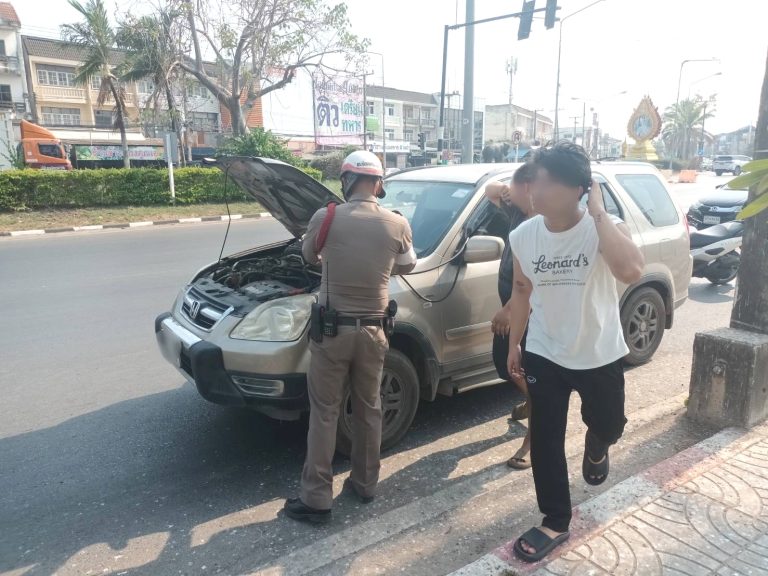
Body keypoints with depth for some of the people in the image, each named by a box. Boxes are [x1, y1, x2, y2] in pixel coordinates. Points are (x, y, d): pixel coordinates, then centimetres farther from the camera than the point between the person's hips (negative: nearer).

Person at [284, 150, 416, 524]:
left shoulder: (326, 218, -9)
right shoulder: (398, 225, -3)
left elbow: (309, 257, 11)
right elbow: (407, 267, 15)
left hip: (332, 330, -2)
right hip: (372, 331, 3)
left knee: (324, 413, 8)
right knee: (368, 409, 18)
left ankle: (316, 499, 16)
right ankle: (365, 483, 33)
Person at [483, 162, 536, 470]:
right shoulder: (517, 212, 3)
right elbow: (490, 191, 18)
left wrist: (508, 310, -27)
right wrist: (501, 188, -5)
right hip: (511, 305, 9)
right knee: (503, 362, 19)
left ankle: (532, 441, 15)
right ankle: (531, 400, 48)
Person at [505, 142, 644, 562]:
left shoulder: (605, 228, -20)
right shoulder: (523, 236, -10)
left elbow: (631, 272, -41)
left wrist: (598, 213, -34)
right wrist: (513, 344, 8)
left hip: (600, 356, -2)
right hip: (544, 355, 2)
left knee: (608, 426, 17)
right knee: (545, 441, 7)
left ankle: (595, 446, 56)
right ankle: (555, 522, 27)